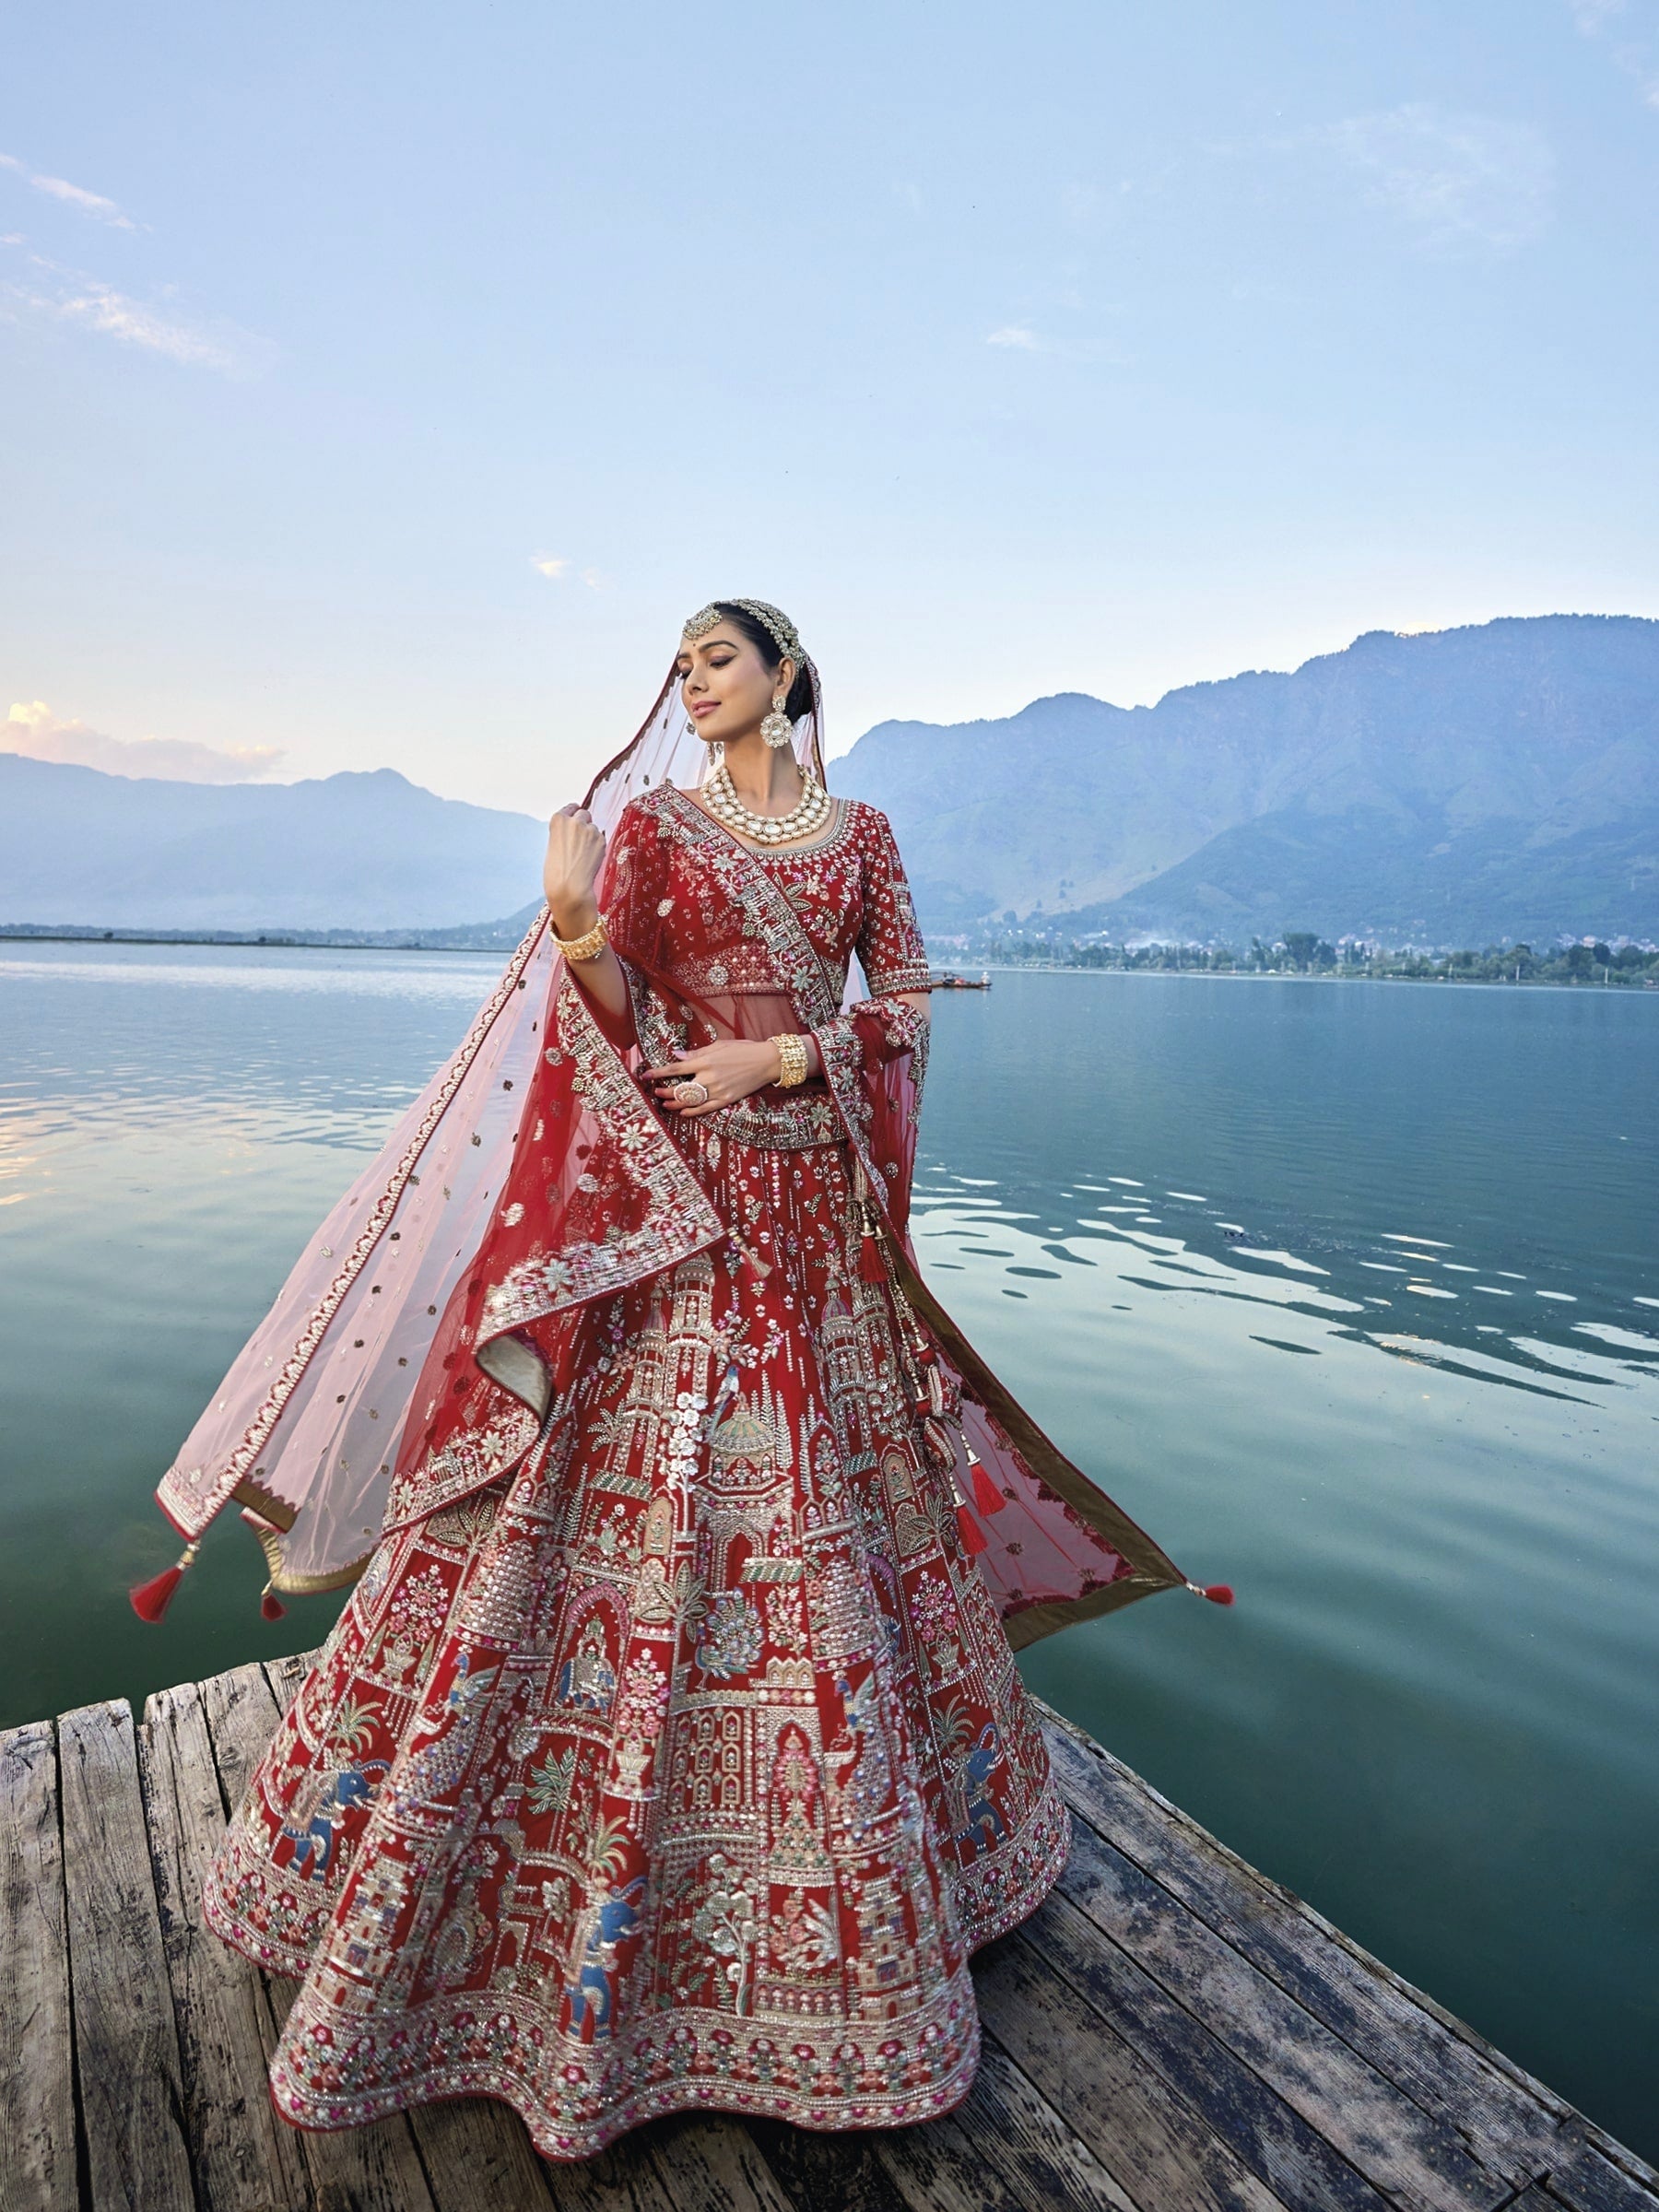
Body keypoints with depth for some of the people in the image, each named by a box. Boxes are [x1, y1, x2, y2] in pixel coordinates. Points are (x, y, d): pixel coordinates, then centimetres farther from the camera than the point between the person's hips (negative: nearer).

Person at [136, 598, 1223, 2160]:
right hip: (667, 1194, -2)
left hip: (814, 1205, 2)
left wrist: (782, 1057, -10)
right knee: (632, 1489, -2)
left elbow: (905, 1007, 5)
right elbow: (617, 1018, -3)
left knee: (832, 1505, 9)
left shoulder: (860, 835, 11)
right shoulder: (646, 822, 6)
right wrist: (574, 927, -22)